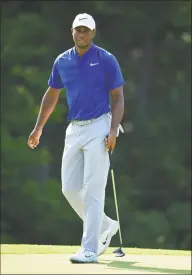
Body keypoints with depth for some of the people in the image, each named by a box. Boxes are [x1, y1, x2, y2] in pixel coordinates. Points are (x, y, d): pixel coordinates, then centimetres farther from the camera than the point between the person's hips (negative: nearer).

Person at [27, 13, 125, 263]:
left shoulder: (106, 60, -6)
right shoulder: (62, 61, 9)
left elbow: (118, 97, -5)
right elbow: (52, 95, 21)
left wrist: (113, 130, -16)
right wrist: (38, 128, 19)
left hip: (98, 128, -6)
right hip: (74, 129, 6)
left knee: (93, 190, -10)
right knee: (70, 188, 5)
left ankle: (89, 250, -10)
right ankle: (105, 227, 26)